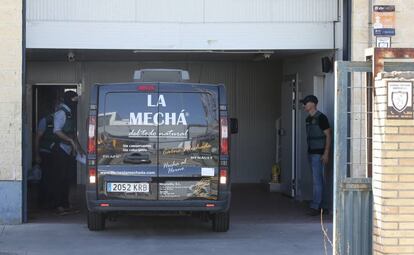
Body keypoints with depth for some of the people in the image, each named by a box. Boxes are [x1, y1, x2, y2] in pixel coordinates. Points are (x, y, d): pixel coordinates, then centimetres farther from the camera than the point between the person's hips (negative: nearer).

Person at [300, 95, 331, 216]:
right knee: (319, 180, 10)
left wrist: (326, 153, -18)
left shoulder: (321, 118, -12)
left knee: (317, 180, -10)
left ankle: (315, 206, -11)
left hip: (319, 154, -9)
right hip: (311, 153, 9)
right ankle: (323, 207, 14)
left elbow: (328, 135, -13)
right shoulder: (308, 119, 14)